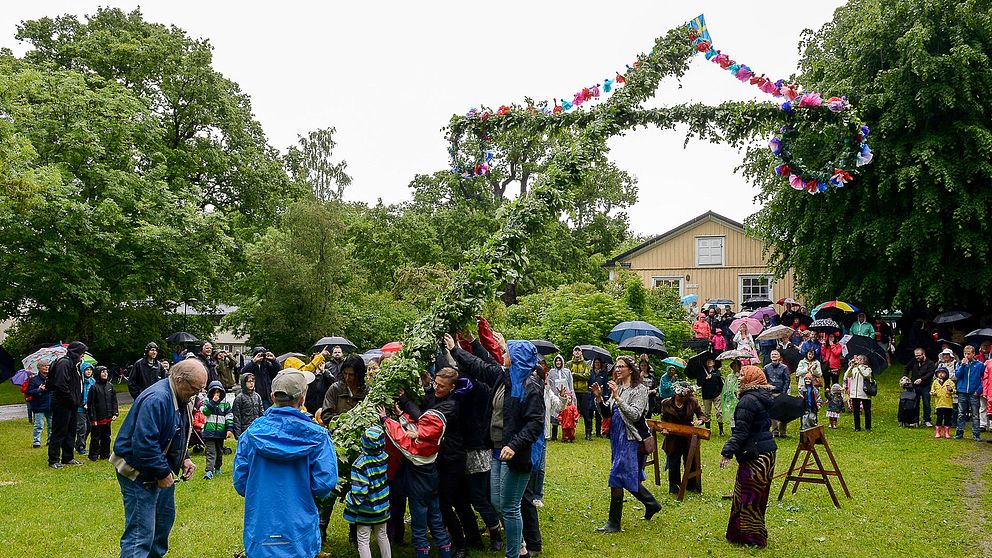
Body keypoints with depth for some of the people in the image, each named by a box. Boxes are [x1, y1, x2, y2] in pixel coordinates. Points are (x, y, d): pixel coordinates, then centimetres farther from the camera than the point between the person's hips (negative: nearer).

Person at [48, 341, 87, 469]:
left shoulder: (74, 364, 16)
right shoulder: (64, 363, -15)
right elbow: (61, 385, -23)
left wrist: (78, 400, 10)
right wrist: (72, 400, -17)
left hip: (71, 405, 10)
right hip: (62, 404, -10)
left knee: (71, 431, 15)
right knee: (59, 433, -3)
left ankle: (68, 458, 23)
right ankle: (53, 460, 4)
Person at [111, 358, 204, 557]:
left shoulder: (181, 399, 5)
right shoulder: (156, 399, -27)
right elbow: (144, 444, -31)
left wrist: (185, 458, 5)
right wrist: (162, 473, -24)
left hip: (161, 471, 10)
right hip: (139, 474, -10)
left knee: (165, 519, 23)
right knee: (141, 533, -11)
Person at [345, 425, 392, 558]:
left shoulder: (360, 464, -25)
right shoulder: (385, 457, -12)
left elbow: (359, 491, -28)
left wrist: (349, 502, -8)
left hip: (366, 511, -5)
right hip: (382, 507, 5)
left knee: (363, 541, 8)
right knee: (382, 536, 21)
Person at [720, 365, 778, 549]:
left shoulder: (748, 400, -17)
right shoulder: (764, 398, 13)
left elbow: (741, 431, -22)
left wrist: (727, 452, -23)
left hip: (754, 455, -10)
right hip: (767, 452, 10)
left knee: (746, 497, 0)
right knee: (759, 497, 17)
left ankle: (753, 539, 6)